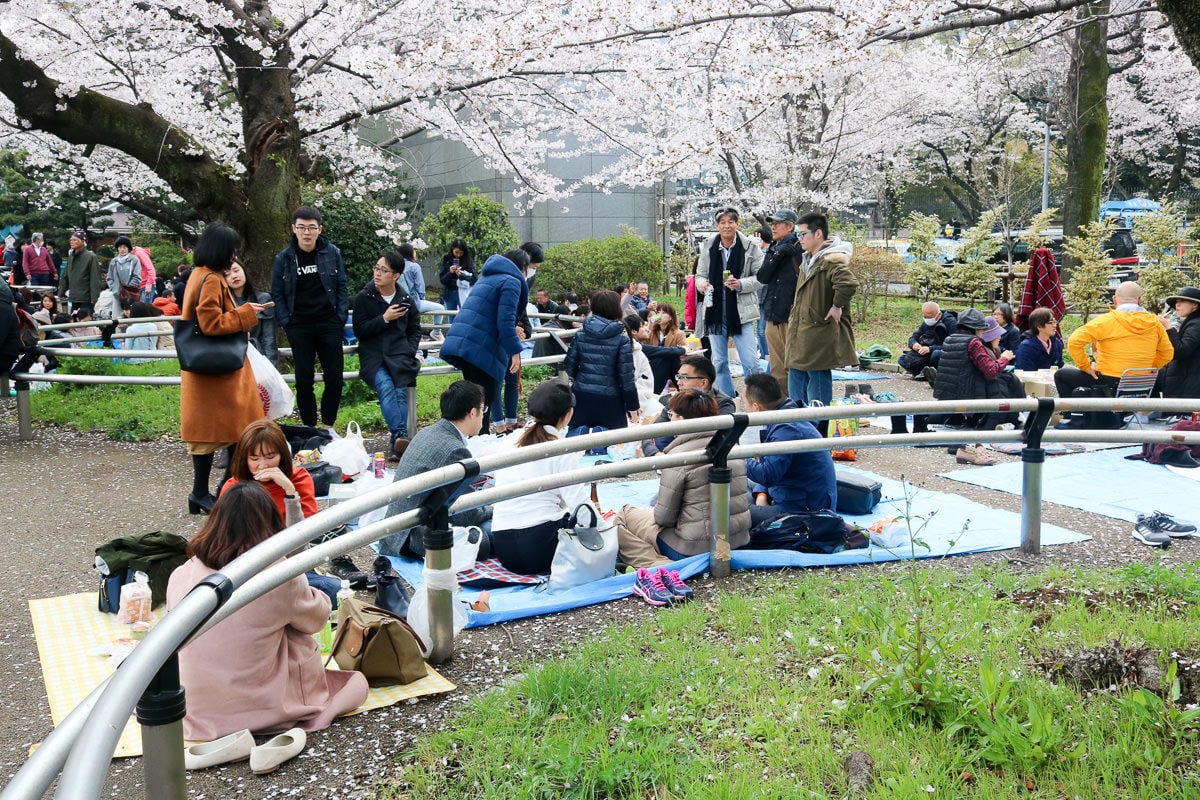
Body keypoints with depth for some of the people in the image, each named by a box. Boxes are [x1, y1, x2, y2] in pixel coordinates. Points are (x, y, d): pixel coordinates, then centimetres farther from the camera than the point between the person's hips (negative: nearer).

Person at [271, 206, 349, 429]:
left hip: (329, 323, 0)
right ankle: (309, 426, 14)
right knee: (303, 379, 3)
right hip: (299, 326, 0)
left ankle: (328, 425, 16)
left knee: (335, 377, 1)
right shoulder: (284, 258, 1)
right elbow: (277, 293, 6)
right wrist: (285, 322, -4)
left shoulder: (332, 253, 2)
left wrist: (341, 317, -2)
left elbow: (341, 286, 6)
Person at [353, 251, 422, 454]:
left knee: (400, 390, -24)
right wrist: (384, 319, -8)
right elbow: (359, 330, 1)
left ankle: (395, 441, -27)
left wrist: (410, 351, 6)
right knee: (385, 386, -29)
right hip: (372, 353, -1)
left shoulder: (407, 300, 12)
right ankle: (400, 435, -37)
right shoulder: (364, 298, 6)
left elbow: (415, 330, 22)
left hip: (399, 352, 1)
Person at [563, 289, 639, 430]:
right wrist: (633, 406, 0)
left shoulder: (580, 335, 1)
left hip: (581, 397, 4)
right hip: (609, 401, -4)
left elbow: (569, 367, 5)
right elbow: (626, 376, -9)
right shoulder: (621, 340, -9)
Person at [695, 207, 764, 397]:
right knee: (719, 362, 11)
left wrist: (741, 284, -18)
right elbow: (700, 275, 13)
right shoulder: (708, 248, 5)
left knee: (751, 363, -6)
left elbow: (760, 276, -2)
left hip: (741, 312, -4)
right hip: (715, 311, 4)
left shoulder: (750, 247, -5)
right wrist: (702, 283, -10)